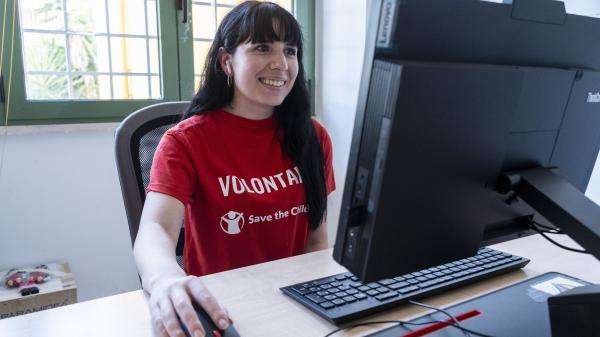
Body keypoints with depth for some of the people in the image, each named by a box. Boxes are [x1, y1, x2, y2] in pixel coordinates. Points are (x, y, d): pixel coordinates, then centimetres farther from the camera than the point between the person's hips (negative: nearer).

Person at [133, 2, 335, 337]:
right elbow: (154, 229, -21)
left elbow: (317, 240, 7)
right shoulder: (186, 141, -6)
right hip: (219, 306, -1)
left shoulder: (314, 137, 3)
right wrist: (166, 278, -42)